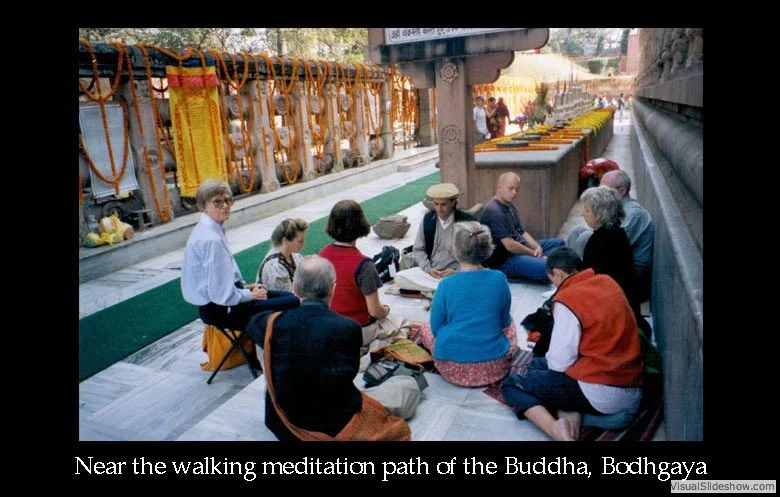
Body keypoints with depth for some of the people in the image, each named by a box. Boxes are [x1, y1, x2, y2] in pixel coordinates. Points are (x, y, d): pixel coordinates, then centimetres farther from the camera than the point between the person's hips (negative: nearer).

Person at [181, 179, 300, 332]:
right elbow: (222, 295, -26)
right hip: (221, 311, -10)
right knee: (292, 302, -13)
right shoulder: (211, 239, -26)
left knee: (288, 296, 12)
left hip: (219, 301, 10)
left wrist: (245, 287, 7)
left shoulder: (207, 229, 5)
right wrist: (251, 295, -11)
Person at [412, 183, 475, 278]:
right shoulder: (427, 219, 7)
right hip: (430, 273, 4)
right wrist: (427, 268, -4)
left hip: (456, 276, -4)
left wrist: (457, 271, -12)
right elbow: (418, 250, 12)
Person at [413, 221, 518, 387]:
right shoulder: (499, 279, -9)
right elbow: (504, 322, 4)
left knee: (425, 329, 28)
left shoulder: (446, 285, -15)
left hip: (454, 370, -1)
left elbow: (436, 329, -3)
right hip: (494, 368, 2)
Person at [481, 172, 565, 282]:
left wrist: (537, 247, -4)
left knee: (558, 243, 18)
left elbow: (521, 232, 15)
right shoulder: (494, 211, -22)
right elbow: (510, 246, -26)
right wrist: (534, 253, -12)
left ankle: (537, 263, -5)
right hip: (504, 261, -11)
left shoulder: (510, 206, 13)